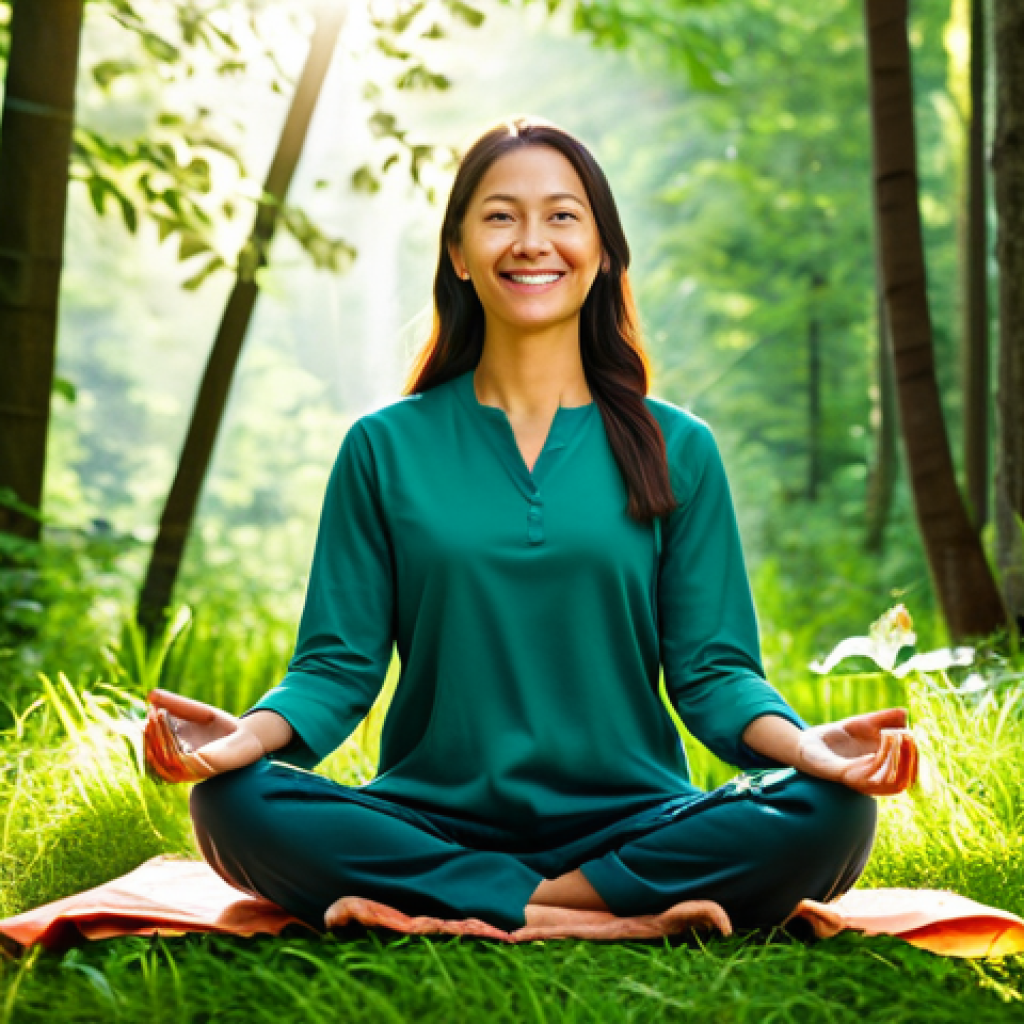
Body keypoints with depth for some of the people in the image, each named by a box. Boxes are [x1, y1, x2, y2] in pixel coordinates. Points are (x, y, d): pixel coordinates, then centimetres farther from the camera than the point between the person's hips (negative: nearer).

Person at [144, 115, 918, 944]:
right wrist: (254, 733, -18)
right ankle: (612, 913, -23)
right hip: (432, 824, 0)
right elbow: (339, 665, 4)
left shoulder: (676, 450, 8)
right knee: (234, 804, -28)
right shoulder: (386, 448, 8)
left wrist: (805, 743, -15)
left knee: (828, 815, -27)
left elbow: (711, 669, 6)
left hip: (629, 826, 1)